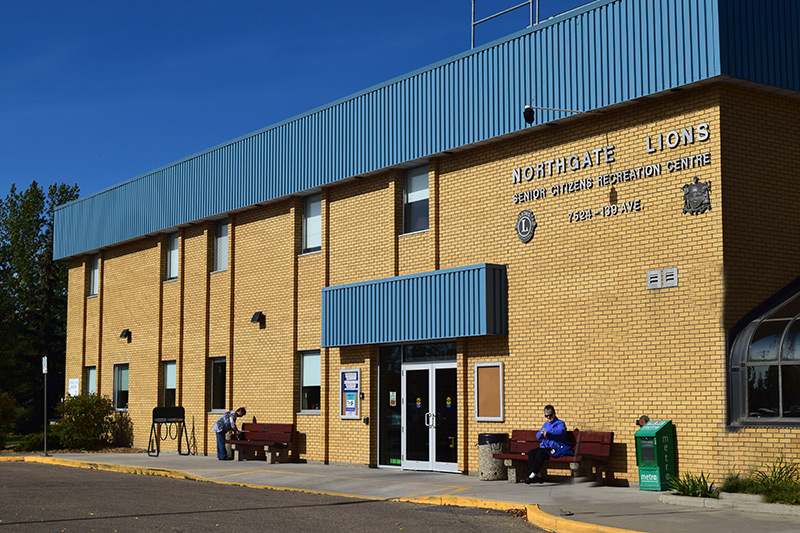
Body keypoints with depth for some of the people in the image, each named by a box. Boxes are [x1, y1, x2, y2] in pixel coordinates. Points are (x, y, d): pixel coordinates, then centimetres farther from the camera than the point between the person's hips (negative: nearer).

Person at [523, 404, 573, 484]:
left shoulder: (560, 423, 3)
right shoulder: (546, 424, 24)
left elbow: (560, 431, -22)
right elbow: (538, 436, 20)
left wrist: (547, 432, -28)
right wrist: (541, 433, -5)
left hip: (556, 448, -7)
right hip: (545, 447, 7)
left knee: (540, 453, -34)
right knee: (530, 453, -19)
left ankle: (533, 475, -36)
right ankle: (537, 475, -26)